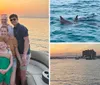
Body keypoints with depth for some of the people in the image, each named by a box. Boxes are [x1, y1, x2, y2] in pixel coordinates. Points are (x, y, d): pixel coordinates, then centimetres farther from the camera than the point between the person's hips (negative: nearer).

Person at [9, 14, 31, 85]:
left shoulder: (22, 28, -15)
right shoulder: (13, 29, 9)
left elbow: (27, 41, -21)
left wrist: (24, 55, -27)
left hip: (24, 54, -7)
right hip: (18, 53, 7)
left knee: (23, 72, 1)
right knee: (19, 71, 17)